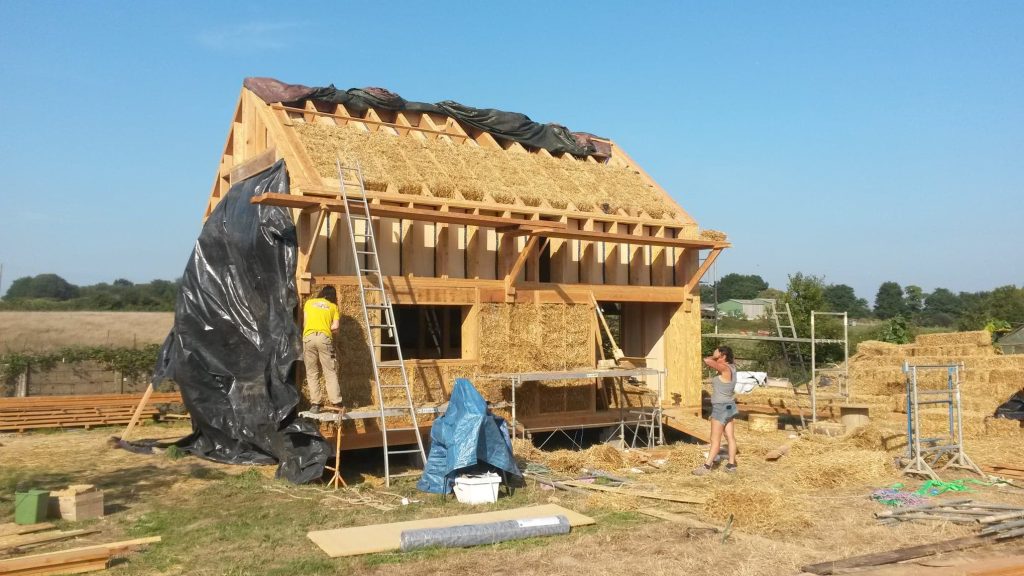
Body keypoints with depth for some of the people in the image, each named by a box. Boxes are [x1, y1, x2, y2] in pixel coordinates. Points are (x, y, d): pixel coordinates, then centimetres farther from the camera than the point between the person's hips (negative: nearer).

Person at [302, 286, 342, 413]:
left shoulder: (309, 302, 20)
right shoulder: (333, 306, 17)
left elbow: (304, 323, 15)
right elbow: (335, 327, 6)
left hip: (308, 337, 1)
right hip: (324, 337, -1)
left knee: (312, 373, 6)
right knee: (330, 372, 1)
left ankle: (316, 403, 0)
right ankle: (336, 403, -5)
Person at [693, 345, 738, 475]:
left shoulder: (724, 368, -21)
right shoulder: (731, 366, 3)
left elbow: (706, 360, -33)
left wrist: (715, 357, -12)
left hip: (721, 408, -9)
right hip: (729, 406, 9)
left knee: (715, 439, -6)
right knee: (730, 437, 10)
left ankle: (707, 466, -2)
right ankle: (731, 465, 15)